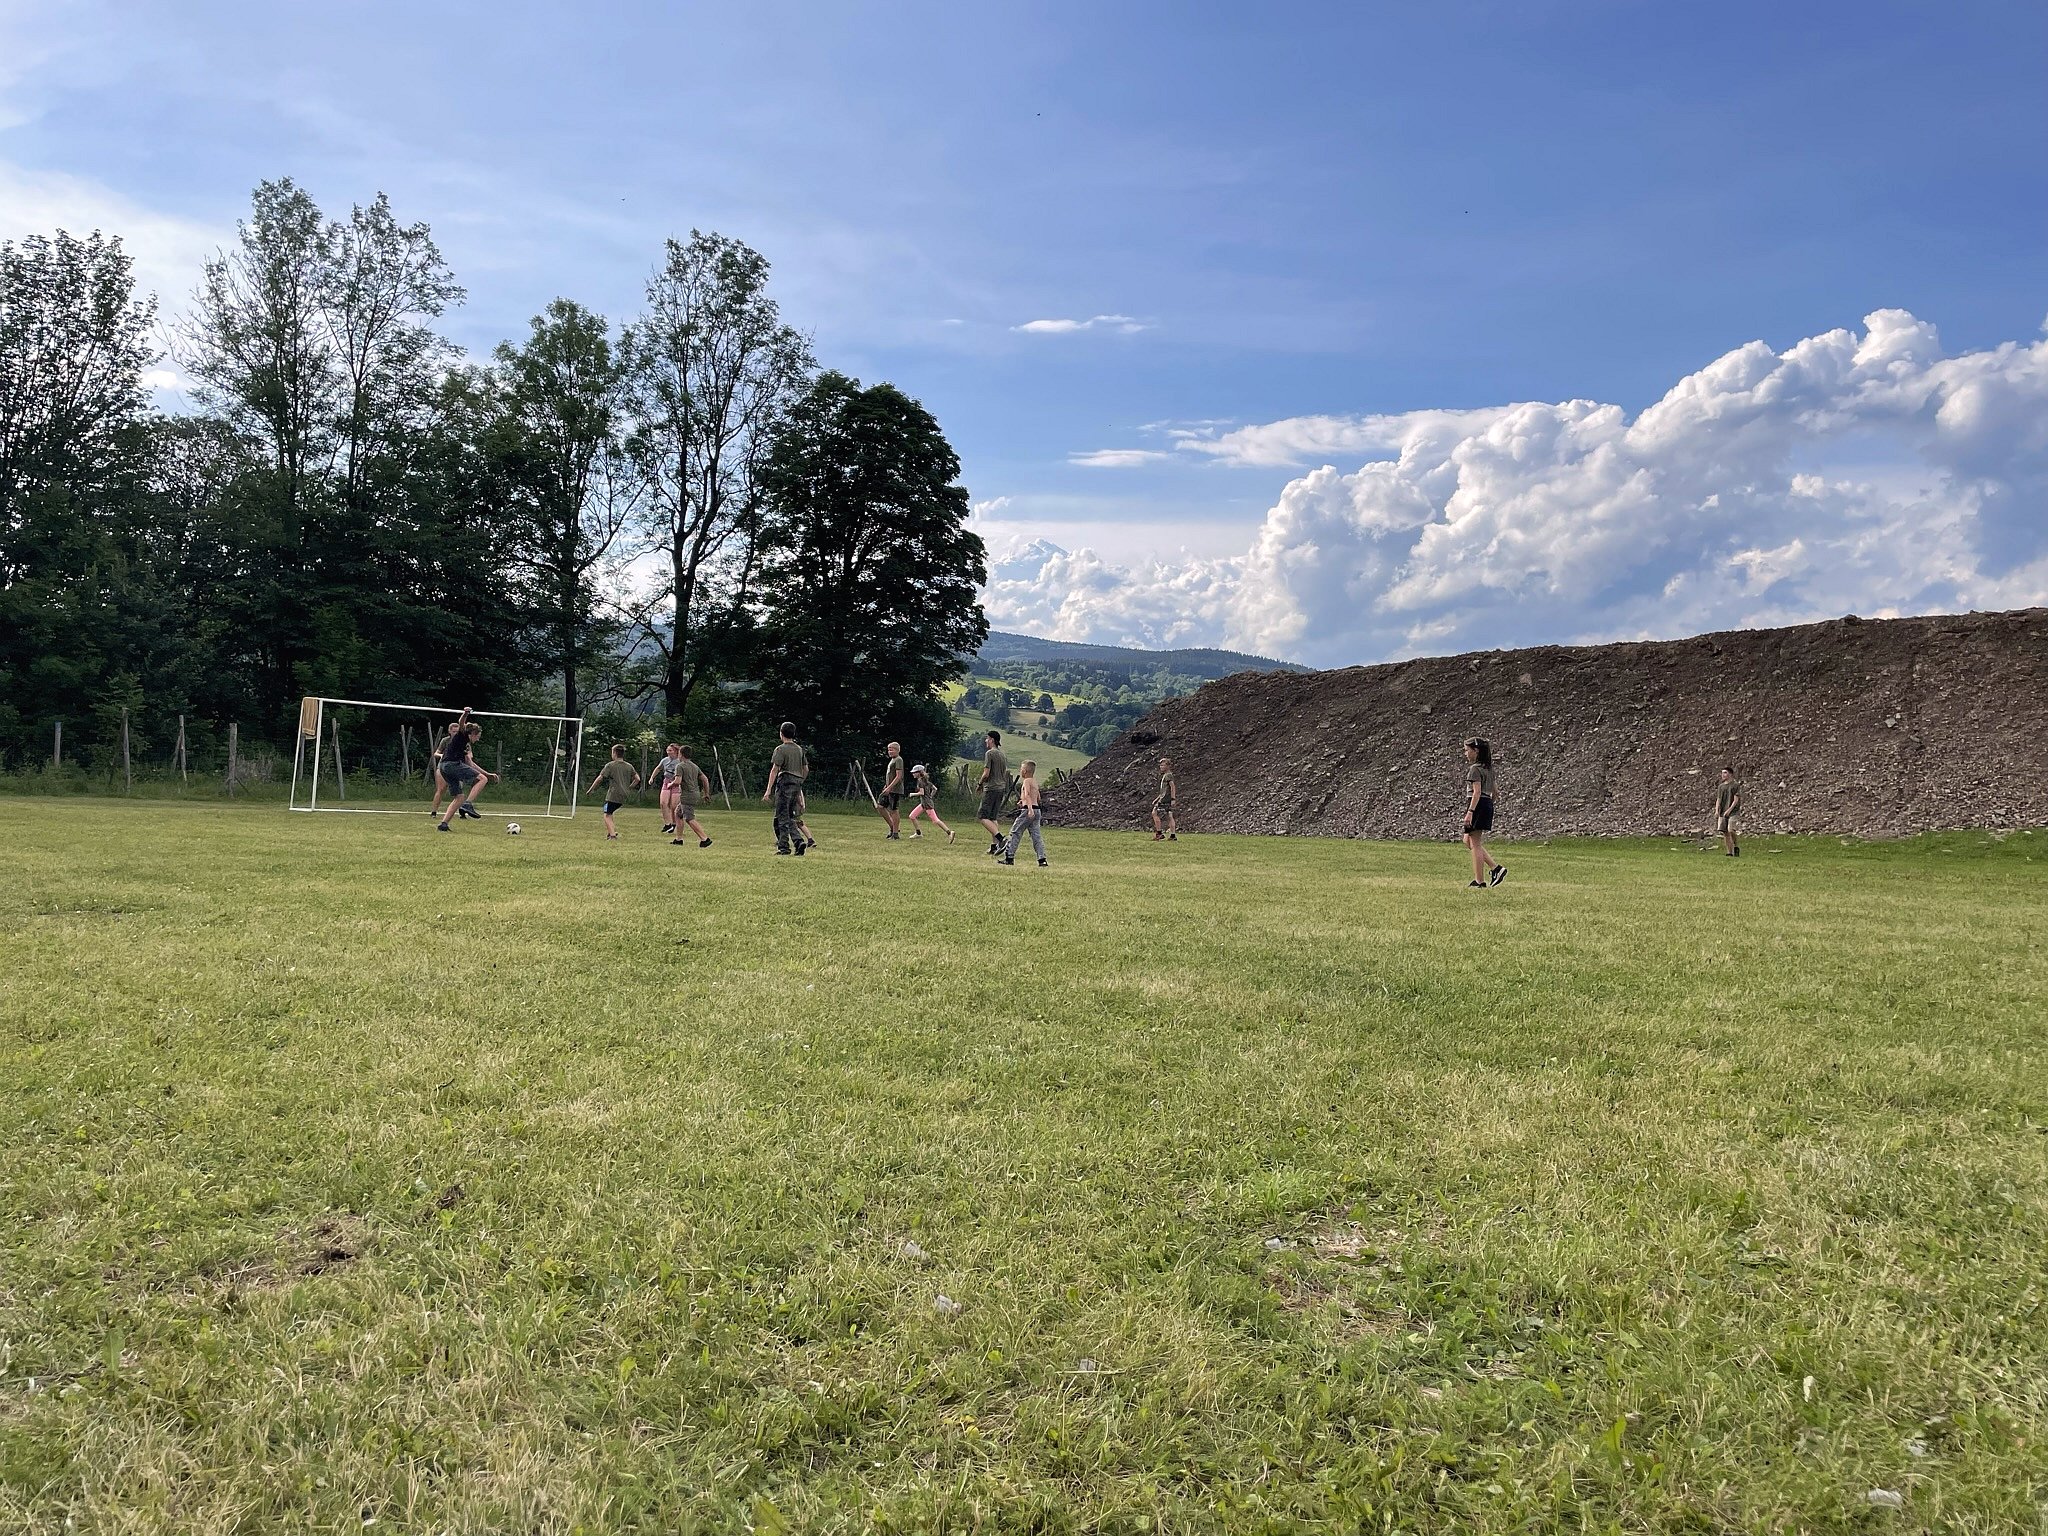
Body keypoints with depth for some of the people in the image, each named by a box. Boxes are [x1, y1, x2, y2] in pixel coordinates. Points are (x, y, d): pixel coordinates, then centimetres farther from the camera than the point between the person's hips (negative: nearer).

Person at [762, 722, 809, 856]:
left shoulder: (780, 749, -7)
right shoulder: (799, 749, 13)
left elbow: (774, 770, -13)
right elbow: (806, 769, 17)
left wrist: (768, 789, -14)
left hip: (785, 782, -7)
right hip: (796, 784, 7)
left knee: (783, 816, -2)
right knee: (790, 817, 13)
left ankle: (784, 847, -3)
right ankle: (799, 840, -4)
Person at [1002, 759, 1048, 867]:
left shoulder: (1026, 781, -7)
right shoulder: (1035, 782, 19)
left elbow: (1027, 794, -23)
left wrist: (1029, 809, -35)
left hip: (1027, 810, -8)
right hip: (1037, 810, 8)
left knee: (1015, 832, 1)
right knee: (1036, 835, 4)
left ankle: (1009, 857, 3)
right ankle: (1042, 859, -7)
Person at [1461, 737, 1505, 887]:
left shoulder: (1475, 769, -13)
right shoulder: (1488, 768, 16)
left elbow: (1477, 792, -21)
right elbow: (1493, 791, 20)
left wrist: (1470, 812, -25)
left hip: (1477, 804, -10)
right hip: (1488, 804, 10)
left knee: (1475, 844, -3)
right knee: (1468, 841, 17)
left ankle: (1480, 882, -1)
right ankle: (1496, 868, 9)